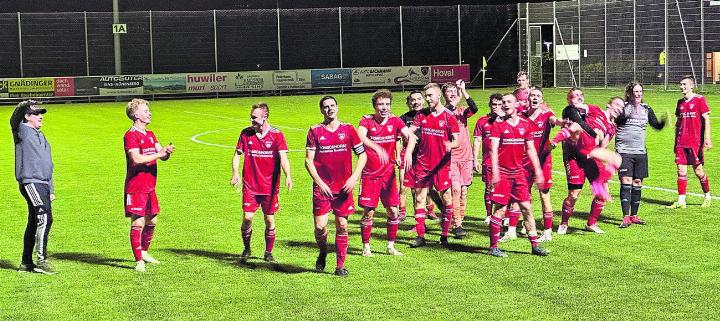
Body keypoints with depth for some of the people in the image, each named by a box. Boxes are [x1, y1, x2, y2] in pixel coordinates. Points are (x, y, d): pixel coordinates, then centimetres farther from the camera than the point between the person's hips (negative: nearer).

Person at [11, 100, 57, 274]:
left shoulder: (41, 136, 21)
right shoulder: (22, 131, -1)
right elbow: (14, 122, -22)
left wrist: (51, 189, 22)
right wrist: (23, 105, -14)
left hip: (43, 184, 9)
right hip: (31, 183, -9)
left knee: (34, 223, 11)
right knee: (45, 219, -17)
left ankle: (26, 263, 17)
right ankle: (42, 260, -16)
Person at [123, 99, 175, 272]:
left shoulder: (150, 135, 16)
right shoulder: (131, 135, -11)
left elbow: (163, 156, 11)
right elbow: (136, 159, -23)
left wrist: (167, 151, -12)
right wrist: (159, 153, -19)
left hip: (150, 186, 9)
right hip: (136, 188, -9)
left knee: (152, 221, 17)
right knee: (138, 223, -8)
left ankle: (144, 252, 34)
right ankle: (139, 261, -4)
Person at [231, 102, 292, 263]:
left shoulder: (276, 134, -4)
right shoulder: (245, 133, 2)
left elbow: (283, 158, -11)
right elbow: (237, 155, 7)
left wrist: (287, 176, -27)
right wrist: (235, 173, -9)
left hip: (270, 186, -1)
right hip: (250, 186, 1)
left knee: (269, 220, 5)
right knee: (247, 218, -5)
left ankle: (268, 253, 21)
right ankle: (246, 250, 18)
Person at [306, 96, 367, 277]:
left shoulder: (348, 130, 5)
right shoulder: (315, 131, 2)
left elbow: (362, 154, 7)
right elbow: (308, 160, -1)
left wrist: (354, 177, -5)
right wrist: (319, 182, -11)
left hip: (344, 187, 1)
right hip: (322, 186, -1)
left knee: (342, 226, 2)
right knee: (320, 226, -5)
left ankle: (340, 265, 12)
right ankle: (322, 252, 25)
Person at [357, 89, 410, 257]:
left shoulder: (395, 121, 0)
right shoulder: (367, 120, -8)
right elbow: (360, 137, -28)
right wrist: (377, 148, -44)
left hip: (389, 173, 3)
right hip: (370, 174, -3)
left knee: (393, 211, 2)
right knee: (368, 212, 0)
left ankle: (391, 246, 16)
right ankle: (366, 247, 12)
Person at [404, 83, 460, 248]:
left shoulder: (449, 116, -3)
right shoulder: (421, 115, 7)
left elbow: (457, 140, -3)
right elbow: (411, 133, 3)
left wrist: (451, 145, -25)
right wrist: (408, 153, -10)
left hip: (442, 164, -3)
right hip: (422, 164, 3)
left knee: (446, 198, -1)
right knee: (419, 198, 3)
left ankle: (444, 235, 10)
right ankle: (420, 236, 9)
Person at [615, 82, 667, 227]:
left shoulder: (646, 109, 10)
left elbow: (656, 125, 11)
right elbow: (615, 119, -20)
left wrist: (663, 121, -11)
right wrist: (627, 114, -38)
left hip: (640, 151, 4)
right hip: (624, 151, -4)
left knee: (637, 183, 6)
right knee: (626, 182, -10)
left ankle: (634, 215, 17)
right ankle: (625, 217, -10)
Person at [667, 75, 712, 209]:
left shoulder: (700, 100, -4)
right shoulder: (680, 102, 13)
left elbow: (706, 120, -6)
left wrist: (707, 138, -14)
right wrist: (676, 141, 18)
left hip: (695, 142, -5)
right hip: (681, 143, 5)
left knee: (698, 170, 1)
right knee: (681, 171, 1)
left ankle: (707, 197, 21)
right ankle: (681, 201, 4)